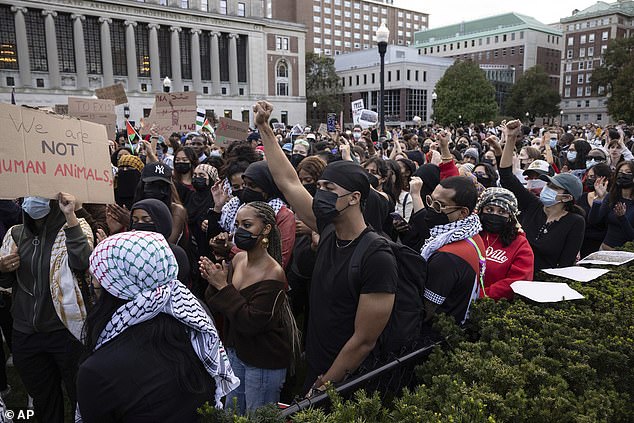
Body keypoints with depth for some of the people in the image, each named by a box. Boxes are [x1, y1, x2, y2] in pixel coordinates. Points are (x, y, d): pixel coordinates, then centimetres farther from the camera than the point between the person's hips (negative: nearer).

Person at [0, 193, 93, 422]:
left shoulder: (75, 227, -8)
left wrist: (70, 216, -29)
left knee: (80, 395, 11)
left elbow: (82, 261, -27)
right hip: (25, 333, 5)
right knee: (43, 400, 21)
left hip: (67, 329, -5)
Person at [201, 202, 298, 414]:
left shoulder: (273, 273, -24)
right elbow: (215, 307, 1)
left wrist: (223, 286, -24)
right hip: (236, 350, 7)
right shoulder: (238, 259, -4)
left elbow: (250, 323, -26)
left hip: (264, 361, -6)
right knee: (231, 413, 23)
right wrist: (214, 282, -18)